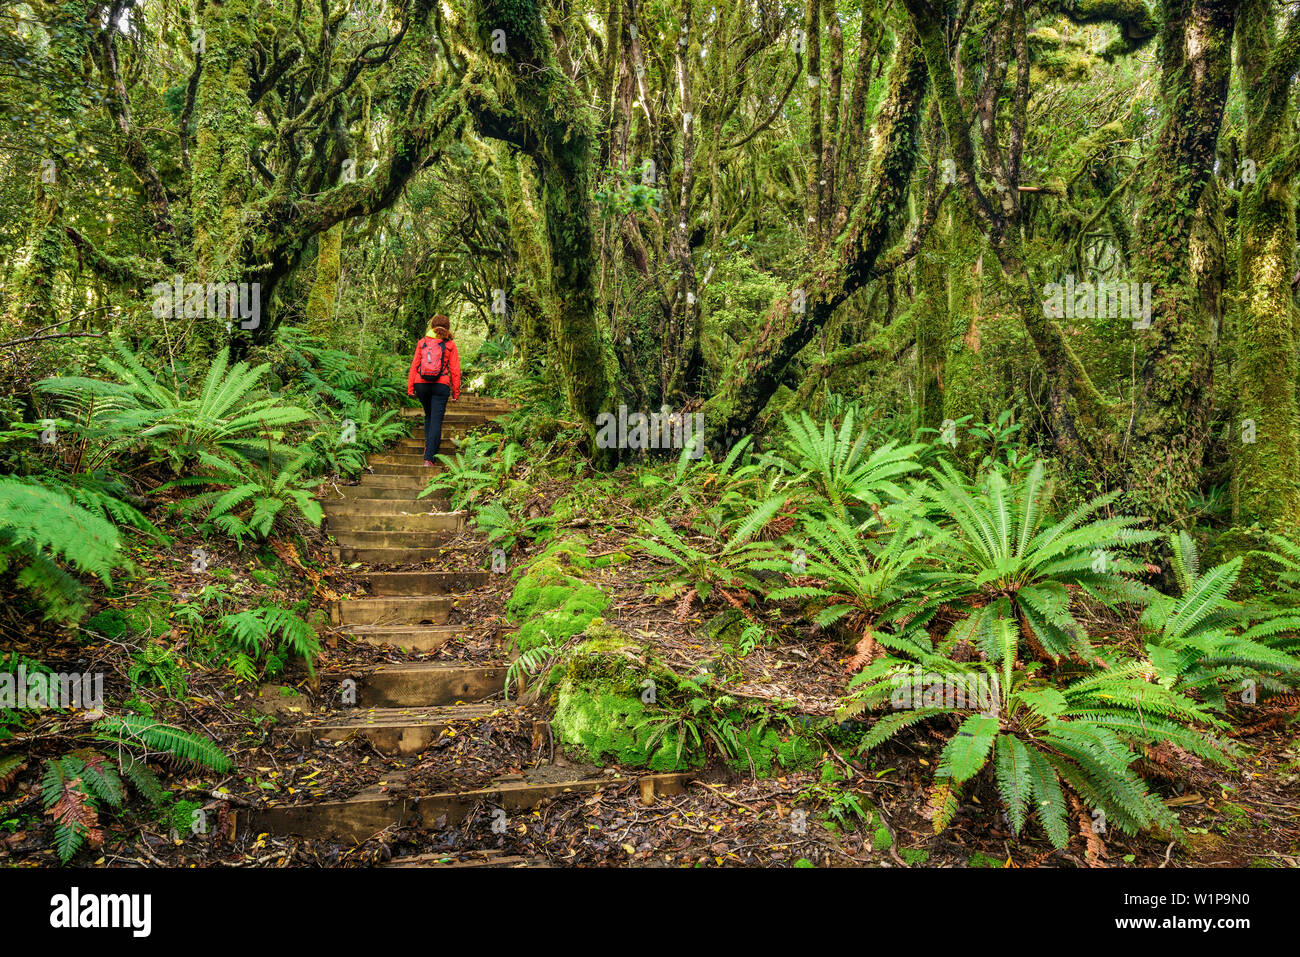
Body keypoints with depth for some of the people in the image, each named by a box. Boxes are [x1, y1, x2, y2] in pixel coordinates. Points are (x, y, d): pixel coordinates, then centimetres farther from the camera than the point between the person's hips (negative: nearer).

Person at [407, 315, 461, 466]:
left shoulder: (422, 343, 6)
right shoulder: (450, 345, 1)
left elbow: (414, 366, 3)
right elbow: (455, 370, 0)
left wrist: (410, 387, 6)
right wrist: (456, 391, 6)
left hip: (421, 384, 3)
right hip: (441, 385, -2)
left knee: (428, 414, 26)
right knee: (436, 420, -1)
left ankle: (429, 445, 21)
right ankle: (429, 457, -7)